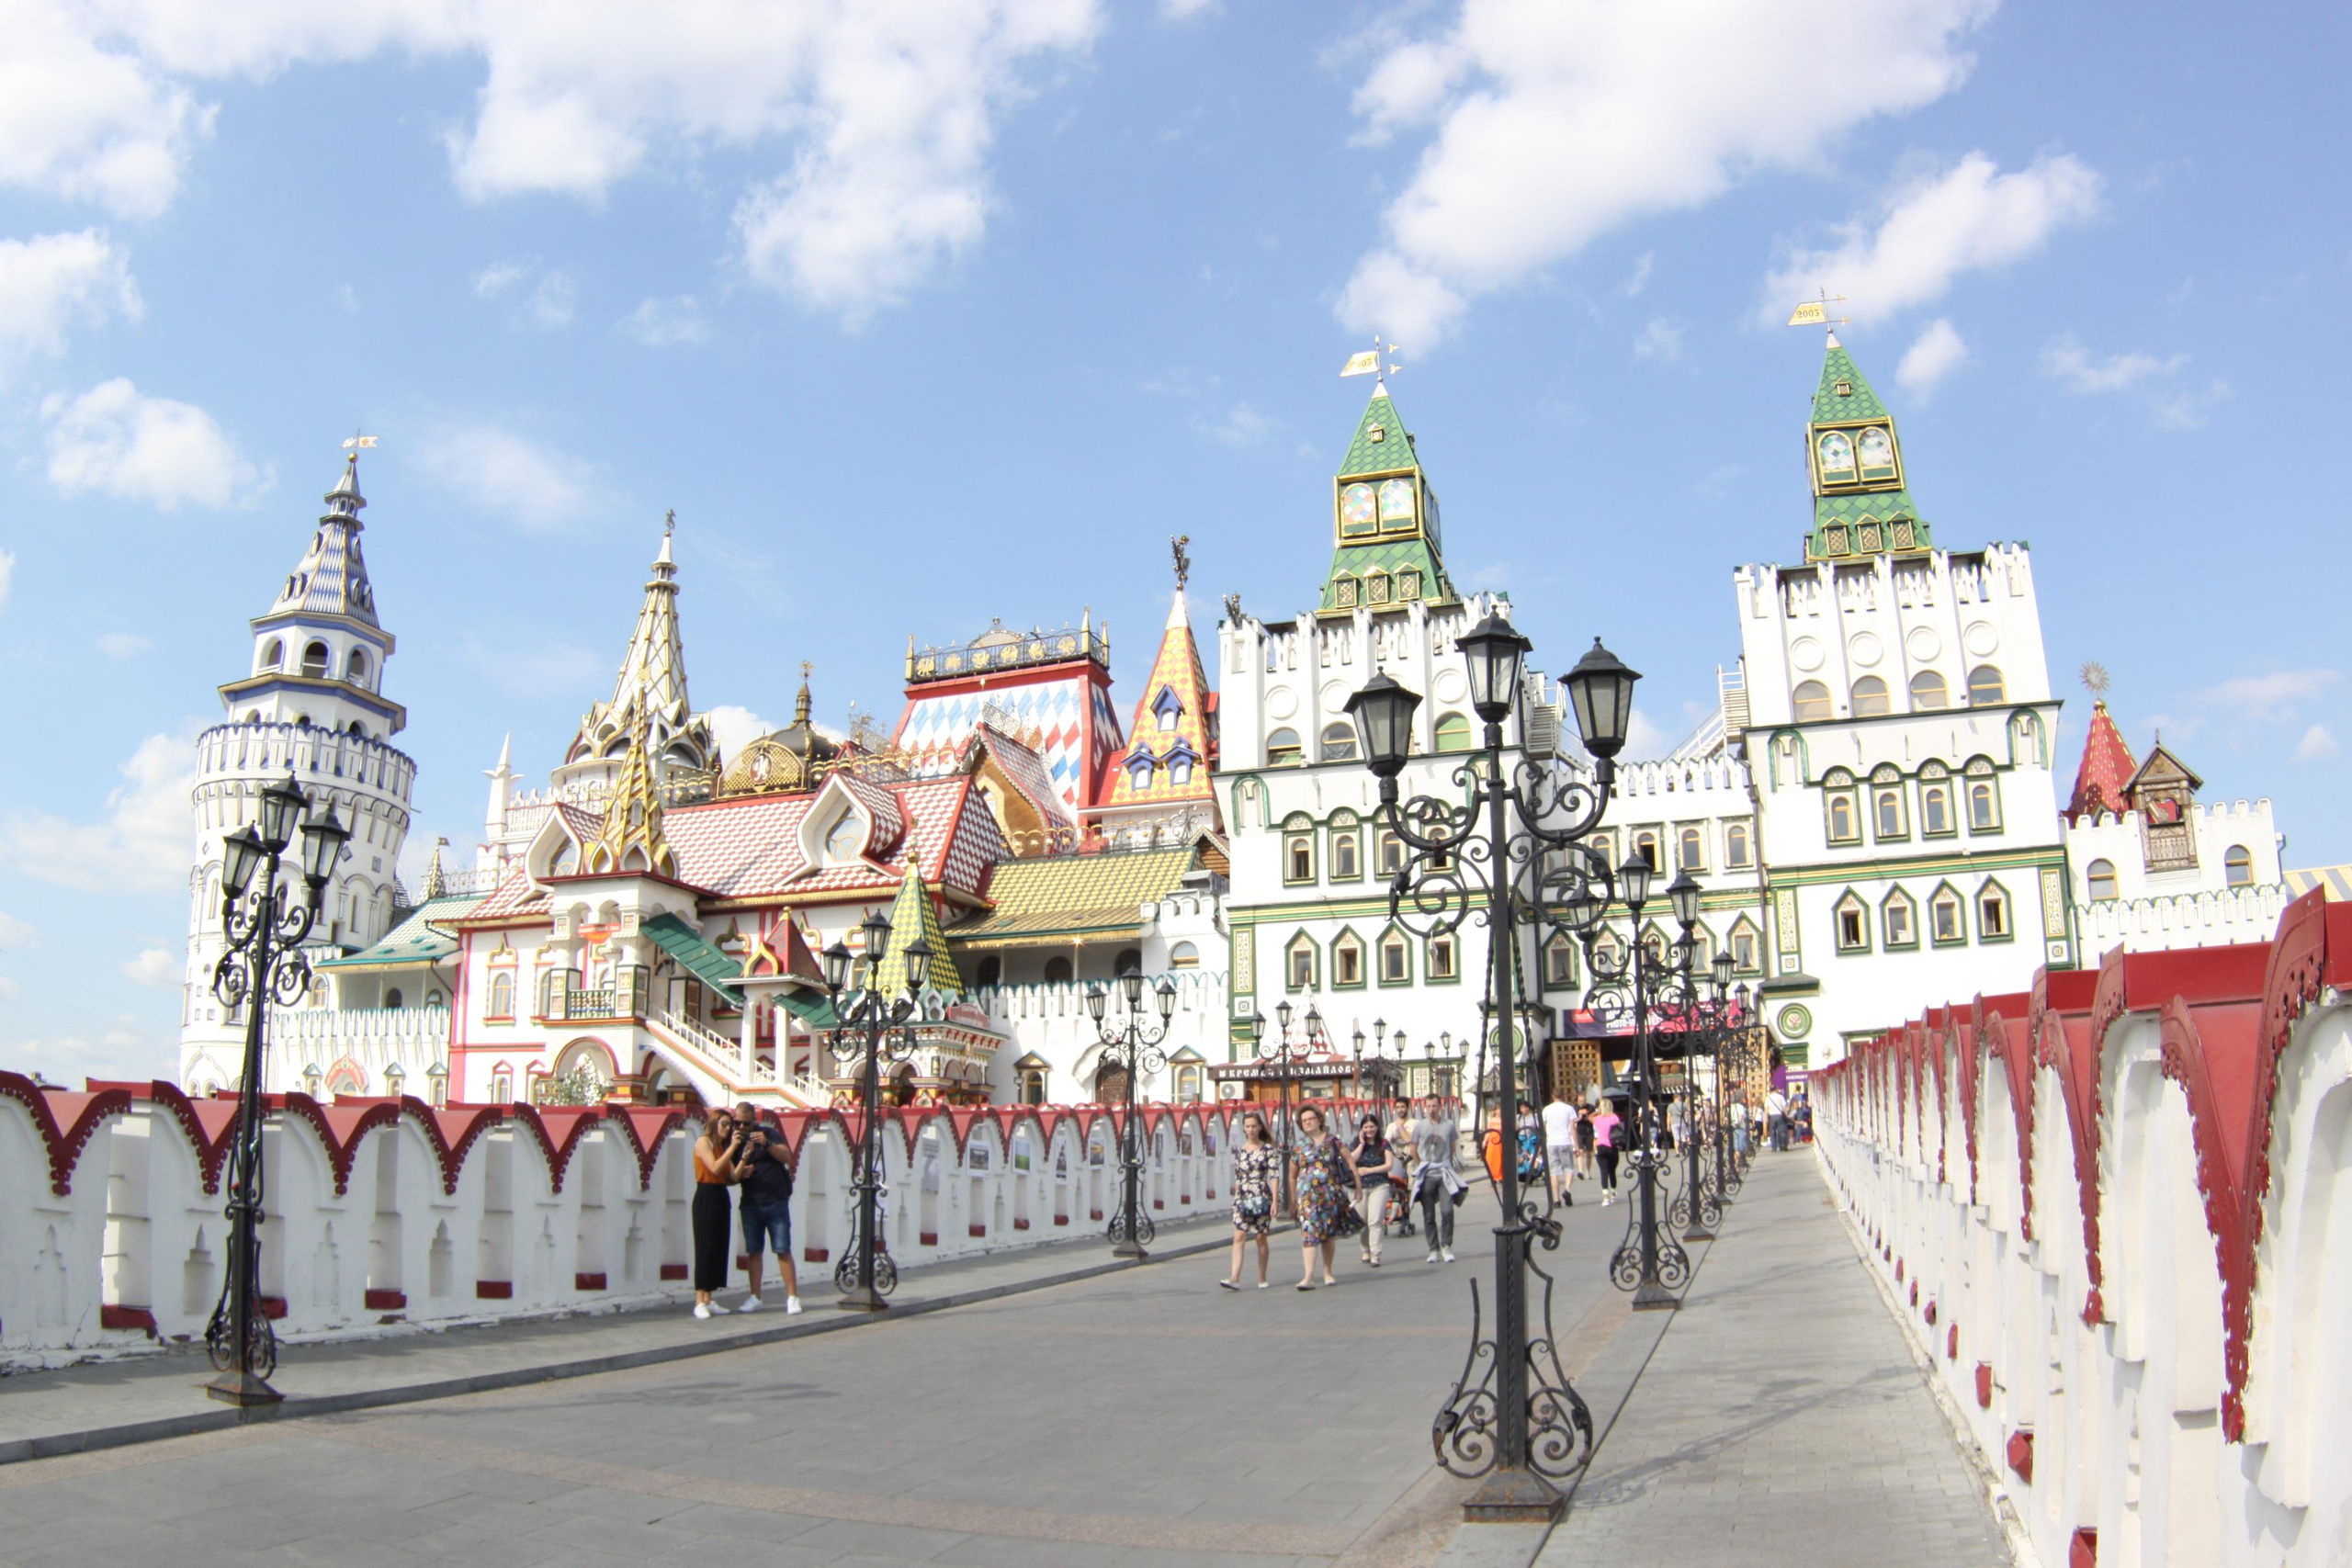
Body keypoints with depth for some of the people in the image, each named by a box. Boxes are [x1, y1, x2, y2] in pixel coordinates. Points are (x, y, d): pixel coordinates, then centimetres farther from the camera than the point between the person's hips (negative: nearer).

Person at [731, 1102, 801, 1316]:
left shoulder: (768, 1134, 3)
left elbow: (785, 1156, -10)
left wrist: (767, 1144, -26)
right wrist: (740, 1172, -10)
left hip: (776, 1202, -3)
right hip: (750, 1204, 3)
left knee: (783, 1250, -6)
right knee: (753, 1251, 5)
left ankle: (792, 1298, -5)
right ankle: (755, 1298, 14)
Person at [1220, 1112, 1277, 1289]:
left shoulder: (1268, 1149, -2)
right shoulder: (1239, 1151, 10)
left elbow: (1274, 1176, -5)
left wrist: (1274, 1201, -11)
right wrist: (1236, 1199, 13)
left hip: (1261, 1199, -3)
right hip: (1242, 1199, 3)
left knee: (1261, 1238, 4)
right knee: (1239, 1237, -8)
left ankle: (1262, 1278, 16)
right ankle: (1234, 1278, -16)